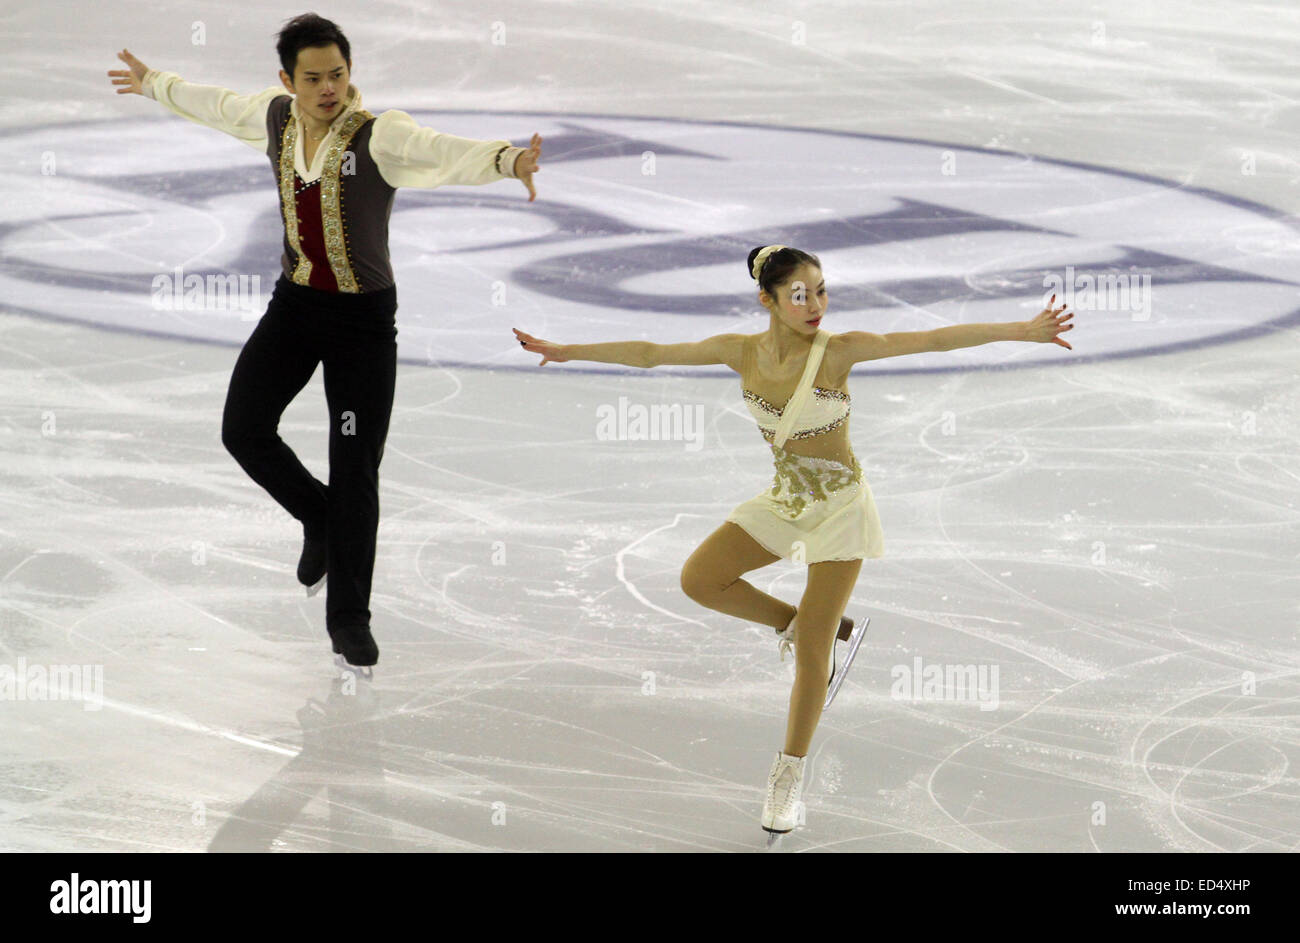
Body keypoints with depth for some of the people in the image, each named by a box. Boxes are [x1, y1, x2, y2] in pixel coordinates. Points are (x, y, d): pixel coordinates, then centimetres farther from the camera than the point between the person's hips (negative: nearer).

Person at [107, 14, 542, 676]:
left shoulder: (380, 136, -20)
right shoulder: (276, 117, -2)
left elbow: (447, 153, -40)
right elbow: (220, 106, 20)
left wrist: (507, 160, -60)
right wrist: (155, 86, 36)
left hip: (364, 319, -5)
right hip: (294, 303, 5)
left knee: (356, 471, -2)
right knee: (244, 429, 0)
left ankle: (349, 618, 13)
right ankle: (320, 521, 28)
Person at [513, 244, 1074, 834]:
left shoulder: (839, 351, -17)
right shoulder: (741, 351, -7)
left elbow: (933, 339, -22)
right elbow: (648, 353, 0)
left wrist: (1021, 331, -29)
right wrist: (565, 350, 2)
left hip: (839, 505, -4)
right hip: (784, 498, 4)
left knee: (811, 651, -4)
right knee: (699, 580, -9)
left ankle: (790, 774, 13)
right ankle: (812, 627, 9)